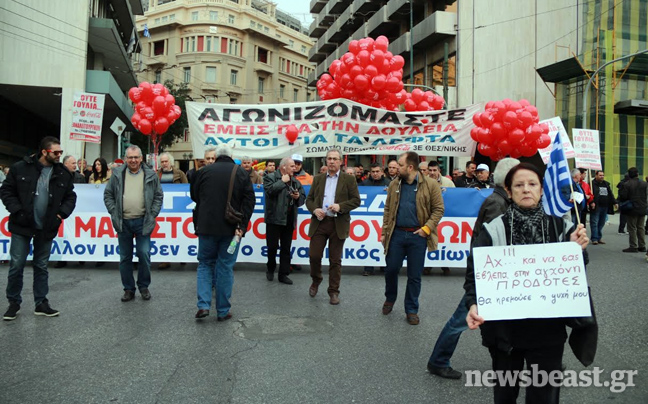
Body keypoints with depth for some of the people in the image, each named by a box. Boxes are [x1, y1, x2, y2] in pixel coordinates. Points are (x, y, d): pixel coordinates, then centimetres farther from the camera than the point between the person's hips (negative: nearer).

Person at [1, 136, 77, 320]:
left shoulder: (63, 173, 2)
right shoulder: (21, 168, -5)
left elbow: (70, 196, 10)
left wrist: (62, 213, -4)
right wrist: (17, 210, -11)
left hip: (47, 228, 2)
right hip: (22, 226, -2)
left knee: (41, 267, 12)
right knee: (16, 265, 3)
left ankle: (41, 303, 21)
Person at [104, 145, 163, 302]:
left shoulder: (151, 175, 2)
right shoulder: (117, 174, 5)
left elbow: (158, 196, 5)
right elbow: (108, 195, 9)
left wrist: (152, 214, -3)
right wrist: (114, 213, -1)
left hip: (142, 222, -2)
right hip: (123, 222, 2)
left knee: (144, 254, -4)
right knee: (125, 257, 8)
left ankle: (144, 286, 16)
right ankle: (128, 289, 21)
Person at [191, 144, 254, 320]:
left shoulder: (204, 171, 2)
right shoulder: (242, 173, 0)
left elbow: (195, 197, 10)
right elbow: (249, 200, -7)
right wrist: (242, 226, -9)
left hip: (206, 226, 1)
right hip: (231, 228, 0)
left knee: (205, 264, 15)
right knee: (225, 267, 7)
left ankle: (203, 305, 3)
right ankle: (223, 311, 12)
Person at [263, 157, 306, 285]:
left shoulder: (295, 182, 14)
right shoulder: (271, 177, -3)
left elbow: (303, 198, 15)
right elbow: (269, 190, -22)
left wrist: (298, 197, -7)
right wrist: (283, 181, -13)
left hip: (289, 220, 5)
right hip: (274, 218, -5)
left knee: (286, 248, 8)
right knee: (272, 246, 3)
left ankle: (283, 274, 15)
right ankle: (271, 269, 26)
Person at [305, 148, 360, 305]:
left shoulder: (349, 180, 4)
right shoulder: (318, 178, 12)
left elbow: (356, 200, 0)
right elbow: (309, 199, 12)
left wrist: (340, 206, -16)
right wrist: (314, 209, -8)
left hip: (338, 224, -2)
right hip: (319, 222, 2)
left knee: (335, 260, 3)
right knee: (314, 256, 0)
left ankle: (334, 291, 15)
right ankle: (316, 281, 28)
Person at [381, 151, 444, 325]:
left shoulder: (430, 185, -5)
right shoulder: (394, 185, 6)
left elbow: (438, 209, -3)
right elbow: (388, 210, 10)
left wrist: (427, 228, -13)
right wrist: (384, 232, 6)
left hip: (417, 235, -3)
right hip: (397, 233, 3)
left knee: (415, 275, 7)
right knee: (391, 269, 8)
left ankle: (411, 310, 22)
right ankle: (390, 299, 35)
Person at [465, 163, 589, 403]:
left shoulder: (560, 227, -1)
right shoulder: (493, 230, -8)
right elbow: (475, 272, -9)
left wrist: (578, 251, -13)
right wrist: (473, 305, -24)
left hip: (548, 329, 1)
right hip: (504, 328, -1)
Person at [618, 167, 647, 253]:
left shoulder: (627, 184, -14)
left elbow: (623, 197, -14)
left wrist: (623, 204, 6)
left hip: (632, 210, -5)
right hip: (642, 209, 5)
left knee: (632, 228, 1)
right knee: (641, 228, 14)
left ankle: (633, 246, 2)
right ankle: (642, 246, 18)